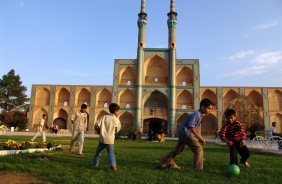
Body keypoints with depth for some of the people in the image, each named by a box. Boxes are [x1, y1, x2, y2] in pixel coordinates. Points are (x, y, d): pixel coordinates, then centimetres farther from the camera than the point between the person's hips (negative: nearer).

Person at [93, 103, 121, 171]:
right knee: (111, 152, 7)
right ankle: (113, 165, -13)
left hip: (102, 138, 2)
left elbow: (96, 125, -8)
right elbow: (117, 130, 9)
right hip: (110, 139, -2)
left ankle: (95, 164, 30)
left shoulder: (104, 117, -2)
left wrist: (98, 130, 11)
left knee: (98, 151, 20)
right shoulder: (117, 120, -2)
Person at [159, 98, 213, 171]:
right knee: (198, 148, -9)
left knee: (178, 149, 22)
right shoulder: (196, 114, -20)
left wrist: (201, 138, 10)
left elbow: (197, 128, 18)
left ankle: (165, 161, 34)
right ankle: (198, 169, -2)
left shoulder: (200, 115, 11)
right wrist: (199, 137, -27)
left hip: (183, 133, 10)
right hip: (186, 133, -10)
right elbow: (190, 126, -31)